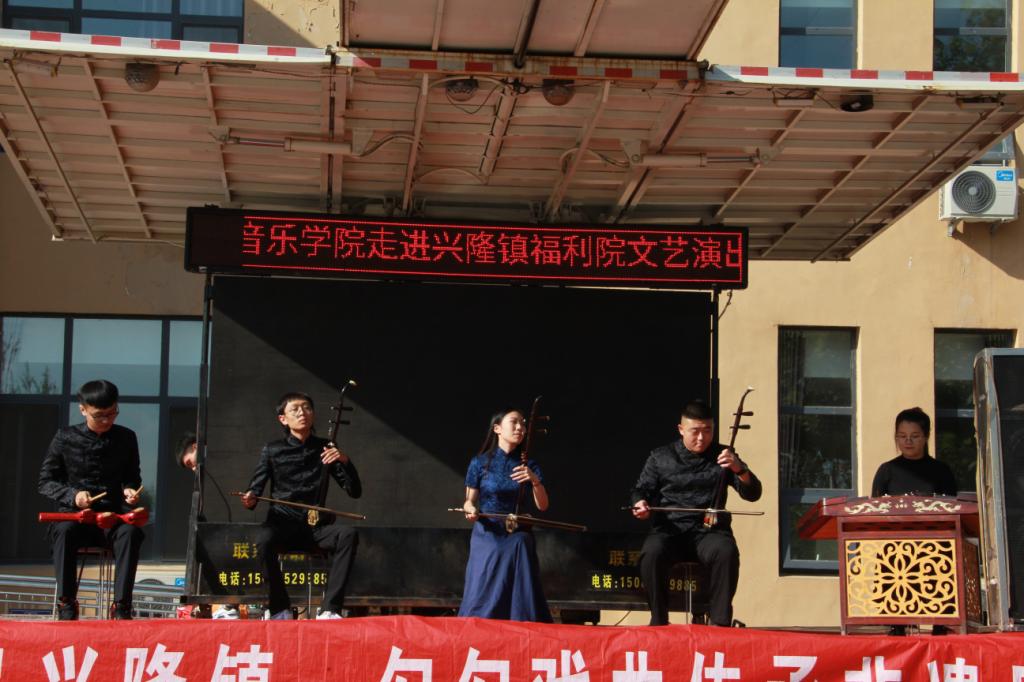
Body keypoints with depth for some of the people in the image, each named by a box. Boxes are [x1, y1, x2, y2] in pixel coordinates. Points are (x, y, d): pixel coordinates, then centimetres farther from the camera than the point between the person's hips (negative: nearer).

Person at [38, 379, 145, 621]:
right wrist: (73, 495, -12)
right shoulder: (65, 438, 3)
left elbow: (133, 478, 22)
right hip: (74, 514, -1)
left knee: (130, 531, -34)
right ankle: (66, 605, -28)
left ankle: (121, 607, -32)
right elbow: (45, 482, 6)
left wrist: (130, 491, -2)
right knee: (64, 531, -37)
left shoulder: (126, 438, 9)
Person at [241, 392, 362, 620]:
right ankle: (280, 609, -18)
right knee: (264, 541, -36)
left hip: (316, 526, 1)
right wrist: (251, 499, -17)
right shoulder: (273, 450, 9)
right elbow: (256, 488, 7)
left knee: (348, 534, -31)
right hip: (283, 522, -1)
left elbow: (355, 491, 8)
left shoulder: (325, 449, 11)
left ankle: (329, 609, -32)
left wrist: (345, 461, -10)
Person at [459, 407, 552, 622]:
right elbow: (469, 501, 5)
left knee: (522, 602, -2)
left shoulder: (529, 466, 5)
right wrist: (471, 510, -17)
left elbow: (542, 506, -2)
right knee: (482, 603, -4)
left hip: (518, 541, 2)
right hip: (487, 538, -2)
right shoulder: (480, 463, 0)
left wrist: (535, 481, -19)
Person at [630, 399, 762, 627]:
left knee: (727, 552, -34)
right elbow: (642, 489, 14)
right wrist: (640, 503, -11)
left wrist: (739, 470, -16)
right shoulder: (661, 457, 13)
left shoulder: (721, 456, 12)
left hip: (709, 529, 0)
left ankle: (720, 620, -24)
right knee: (651, 554, -33)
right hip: (669, 529, 0)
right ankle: (659, 620, -19)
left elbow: (753, 494, 5)